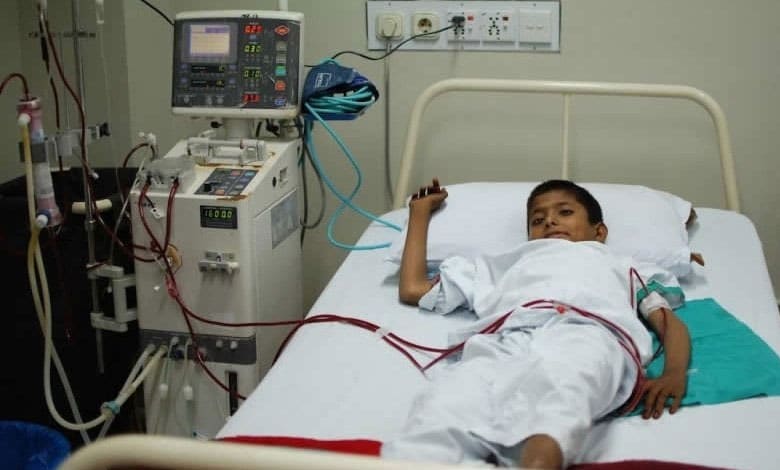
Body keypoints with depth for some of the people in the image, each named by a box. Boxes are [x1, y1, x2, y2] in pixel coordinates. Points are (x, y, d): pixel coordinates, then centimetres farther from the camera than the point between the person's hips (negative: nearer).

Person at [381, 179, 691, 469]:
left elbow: (670, 321, 26)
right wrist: (420, 211, 54)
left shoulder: (623, 267, 43)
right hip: (501, 344, 2)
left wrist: (674, 373, 2)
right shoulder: (508, 264, 46)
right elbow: (413, 289, 45)